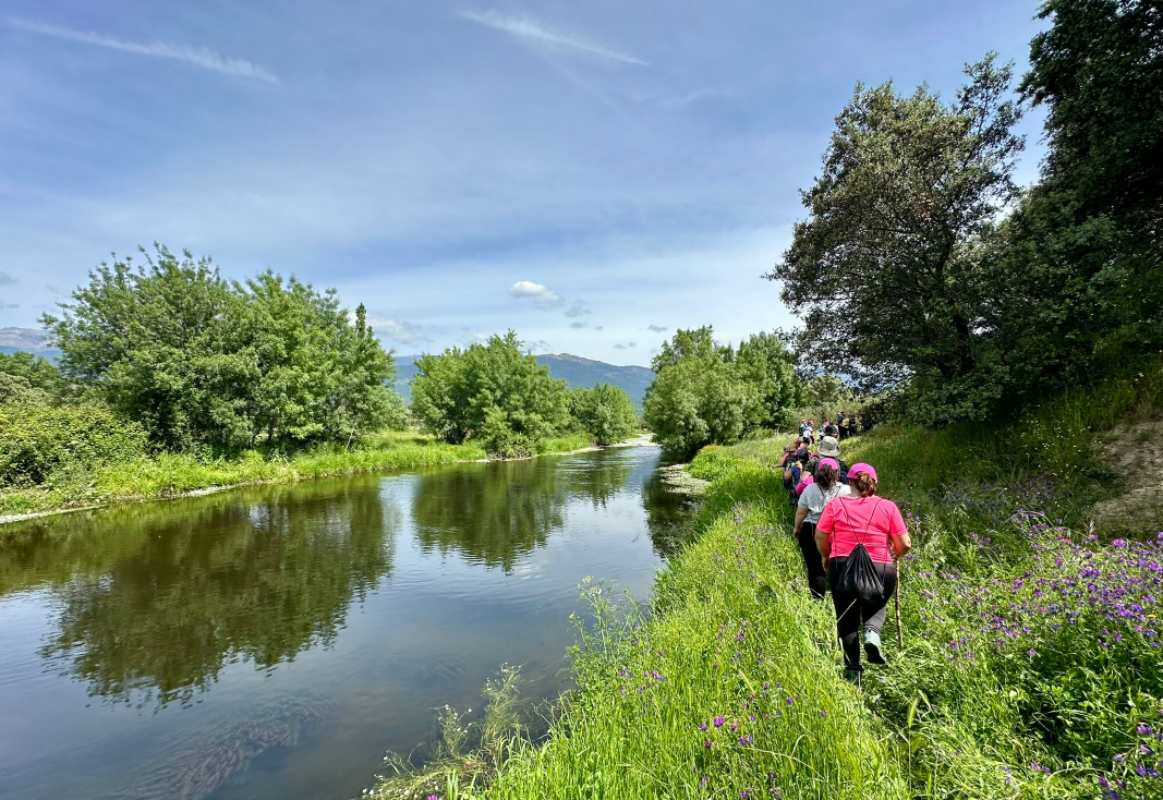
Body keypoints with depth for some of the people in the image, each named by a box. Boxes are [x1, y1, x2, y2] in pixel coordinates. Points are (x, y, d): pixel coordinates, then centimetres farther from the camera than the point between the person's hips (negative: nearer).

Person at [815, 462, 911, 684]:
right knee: (876, 606, 29)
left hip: (842, 568, 0)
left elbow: (820, 537, -2)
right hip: (880, 569, 0)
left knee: (847, 620, 16)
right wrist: (894, 556, 21)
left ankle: (853, 671, 19)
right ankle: (872, 633, -1)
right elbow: (904, 545, -1)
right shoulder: (888, 507, 0)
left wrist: (826, 557, 17)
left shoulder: (835, 505, -1)